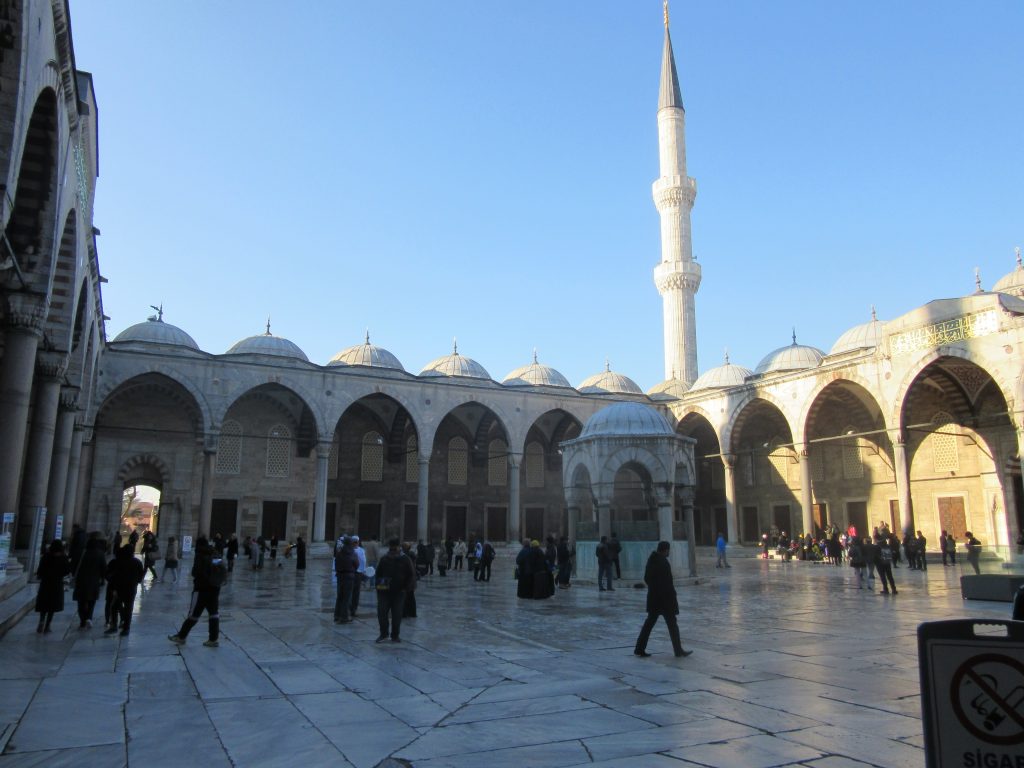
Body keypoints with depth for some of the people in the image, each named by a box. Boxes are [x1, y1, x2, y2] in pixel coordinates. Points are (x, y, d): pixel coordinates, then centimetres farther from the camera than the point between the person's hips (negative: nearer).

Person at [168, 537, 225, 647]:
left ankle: (181, 637, 18)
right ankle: (214, 639, 11)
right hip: (215, 589, 5)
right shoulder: (217, 556, 3)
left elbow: (195, 572, -14)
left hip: (201, 589, -5)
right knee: (214, 614, 9)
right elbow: (224, 572, 5)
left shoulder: (201, 556, -12)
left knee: (193, 614, 5)